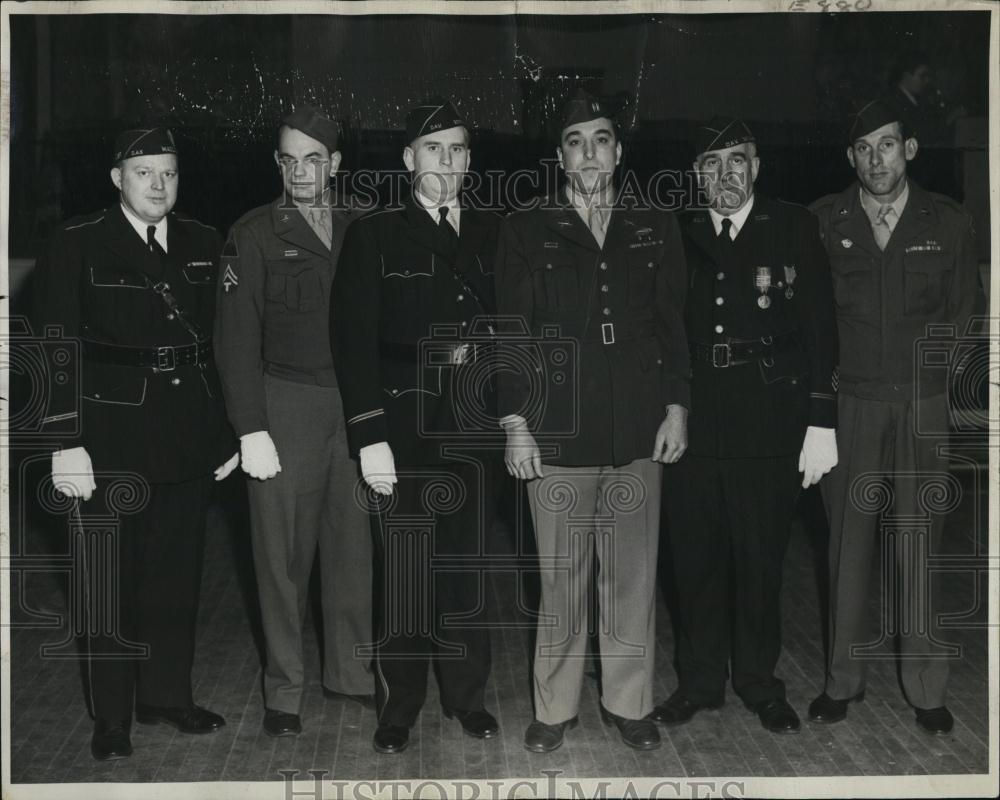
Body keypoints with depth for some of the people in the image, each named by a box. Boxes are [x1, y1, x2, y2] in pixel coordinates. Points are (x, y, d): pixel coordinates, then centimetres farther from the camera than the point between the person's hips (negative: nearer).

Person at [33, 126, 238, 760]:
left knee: (179, 572, 12)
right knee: (113, 579, 6)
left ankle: (168, 695, 29)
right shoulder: (78, 246, -3)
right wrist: (65, 442, -12)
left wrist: (228, 428, 7)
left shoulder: (204, 245, 8)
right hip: (113, 437, -3)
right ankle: (112, 718, 20)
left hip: (190, 436, 4)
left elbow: (222, 341, 9)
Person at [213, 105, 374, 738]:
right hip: (287, 405, -2)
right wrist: (251, 430, -9)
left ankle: (351, 671, 25)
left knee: (355, 545, 8)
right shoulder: (255, 235, 0)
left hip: (357, 404, 3)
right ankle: (284, 688, 16)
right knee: (284, 553, 3)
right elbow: (236, 340, -3)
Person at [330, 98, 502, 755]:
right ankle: (399, 709, 17)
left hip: (474, 427, 3)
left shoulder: (493, 234, 11)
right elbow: (353, 341, -4)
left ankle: (468, 696, 25)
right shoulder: (374, 235, 1)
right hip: (402, 423, -3)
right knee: (402, 569, 2)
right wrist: (369, 435, -10)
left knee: (467, 563, 10)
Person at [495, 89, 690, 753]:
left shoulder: (656, 228, 10)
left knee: (634, 579, 7)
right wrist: (515, 423, -4)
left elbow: (675, 324, 12)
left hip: (639, 433, 2)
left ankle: (629, 704, 22)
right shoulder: (527, 231, 5)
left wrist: (677, 408, 5)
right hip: (558, 435, -2)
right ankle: (556, 708, 18)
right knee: (562, 581, 4)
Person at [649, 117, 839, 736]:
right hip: (692, 424, 2)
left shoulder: (794, 230, 2)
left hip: (769, 426, -2)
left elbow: (821, 330, -2)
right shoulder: (677, 239, 8)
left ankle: (760, 684, 26)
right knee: (696, 561, 9)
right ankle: (700, 681, 27)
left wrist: (822, 421, -8)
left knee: (761, 562, 8)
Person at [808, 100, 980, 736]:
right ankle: (844, 679, 15)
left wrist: (928, 367, 4)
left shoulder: (949, 223, 6)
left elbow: (962, 312, 12)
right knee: (848, 544, 4)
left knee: (918, 550, 2)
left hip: (922, 403, 0)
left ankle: (927, 688, 13)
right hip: (848, 402, 0)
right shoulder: (822, 222, 4)